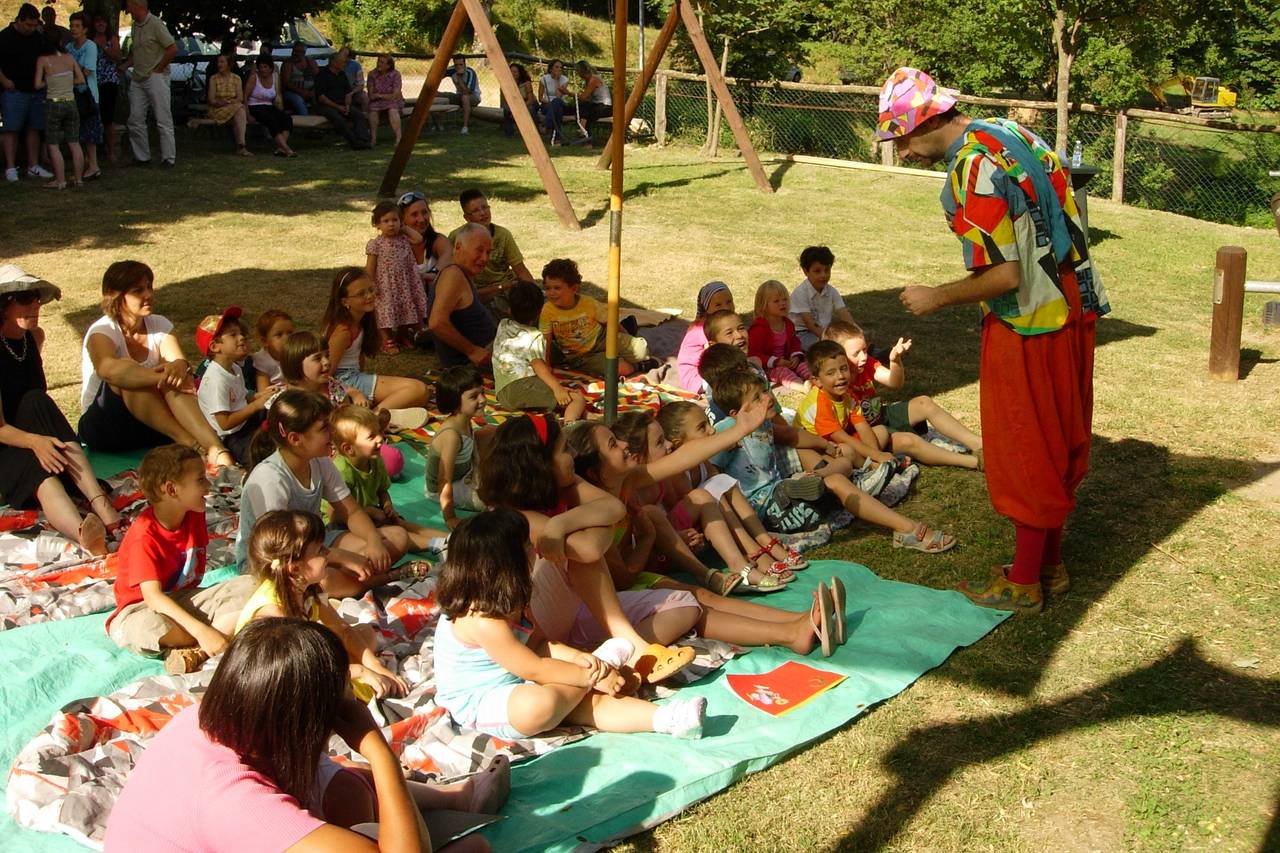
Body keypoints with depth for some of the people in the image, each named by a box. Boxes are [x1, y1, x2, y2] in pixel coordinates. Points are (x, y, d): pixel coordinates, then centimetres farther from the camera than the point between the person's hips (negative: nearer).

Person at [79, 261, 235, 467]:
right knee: (129, 377, -33)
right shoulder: (102, 332, -14)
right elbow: (106, 368, -37)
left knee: (174, 372, -27)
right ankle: (191, 444, -40)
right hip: (102, 426, -4)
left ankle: (216, 450, -45)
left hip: (153, 424, 4)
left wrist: (179, 367, -41)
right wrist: (164, 378, -45)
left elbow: (180, 361, -16)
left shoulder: (160, 325, 3)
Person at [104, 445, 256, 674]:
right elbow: (153, 597, -29)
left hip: (186, 599, 7)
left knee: (248, 586, -16)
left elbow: (196, 570, 6)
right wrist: (201, 630, -39)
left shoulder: (194, 515, 0)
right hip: (144, 608, -6)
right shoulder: (144, 536, -21)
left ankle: (194, 652, -31)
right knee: (146, 626, -42)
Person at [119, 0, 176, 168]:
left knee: (163, 120, -4)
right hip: (137, 79, 8)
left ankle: (168, 158, 0)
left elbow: (173, 49, -15)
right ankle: (142, 157, 13)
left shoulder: (155, 24, -10)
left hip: (155, 77, -8)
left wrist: (158, 69, -11)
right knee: (135, 120, 6)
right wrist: (122, 67, 10)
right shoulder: (135, 26, 13)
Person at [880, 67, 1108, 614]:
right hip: (1072, 306, 10)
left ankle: (1023, 583, 17)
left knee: (1026, 453, 4)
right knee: (1058, 444, 18)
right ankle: (1050, 564, 32)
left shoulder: (974, 168, -22)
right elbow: (1060, 219, 14)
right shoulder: (1008, 132, 7)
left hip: (1029, 326, -9)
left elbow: (1003, 277, -24)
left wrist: (936, 298, -10)